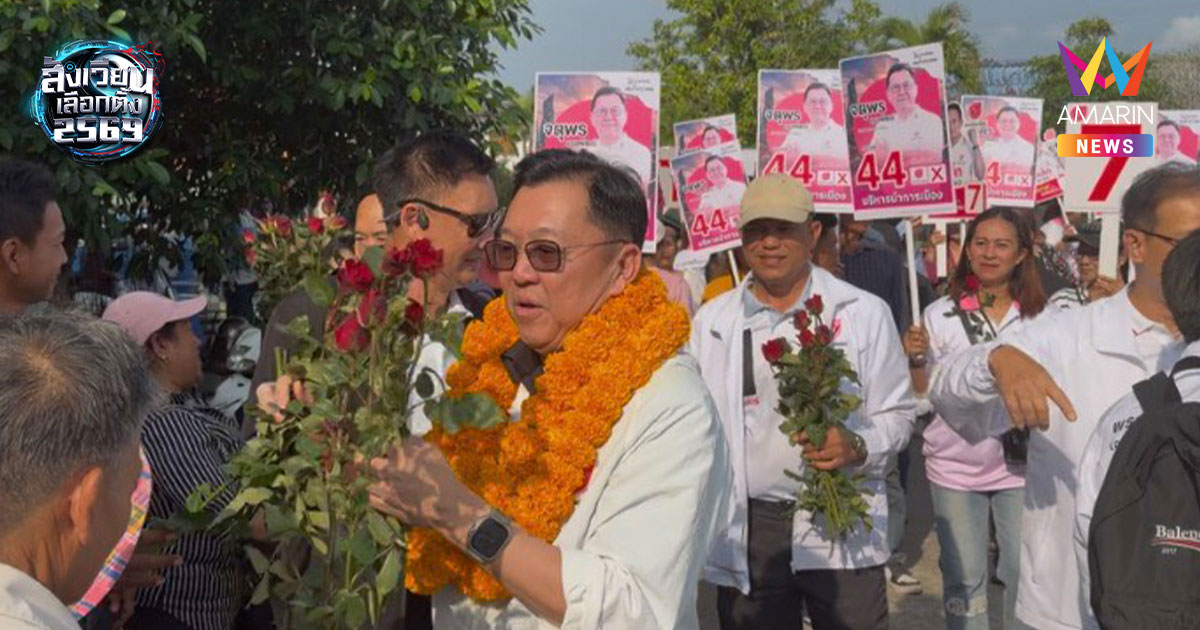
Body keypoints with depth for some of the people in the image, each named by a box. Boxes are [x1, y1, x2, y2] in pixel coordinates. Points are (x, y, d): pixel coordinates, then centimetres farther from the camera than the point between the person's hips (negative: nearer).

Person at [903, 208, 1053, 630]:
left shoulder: (1041, 317, -1)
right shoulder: (940, 315, -3)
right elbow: (924, 400, 1)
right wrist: (917, 360, -16)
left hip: (1021, 464, 1)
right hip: (954, 466, 0)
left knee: (1025, 575, 8)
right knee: (964, 579, 8)